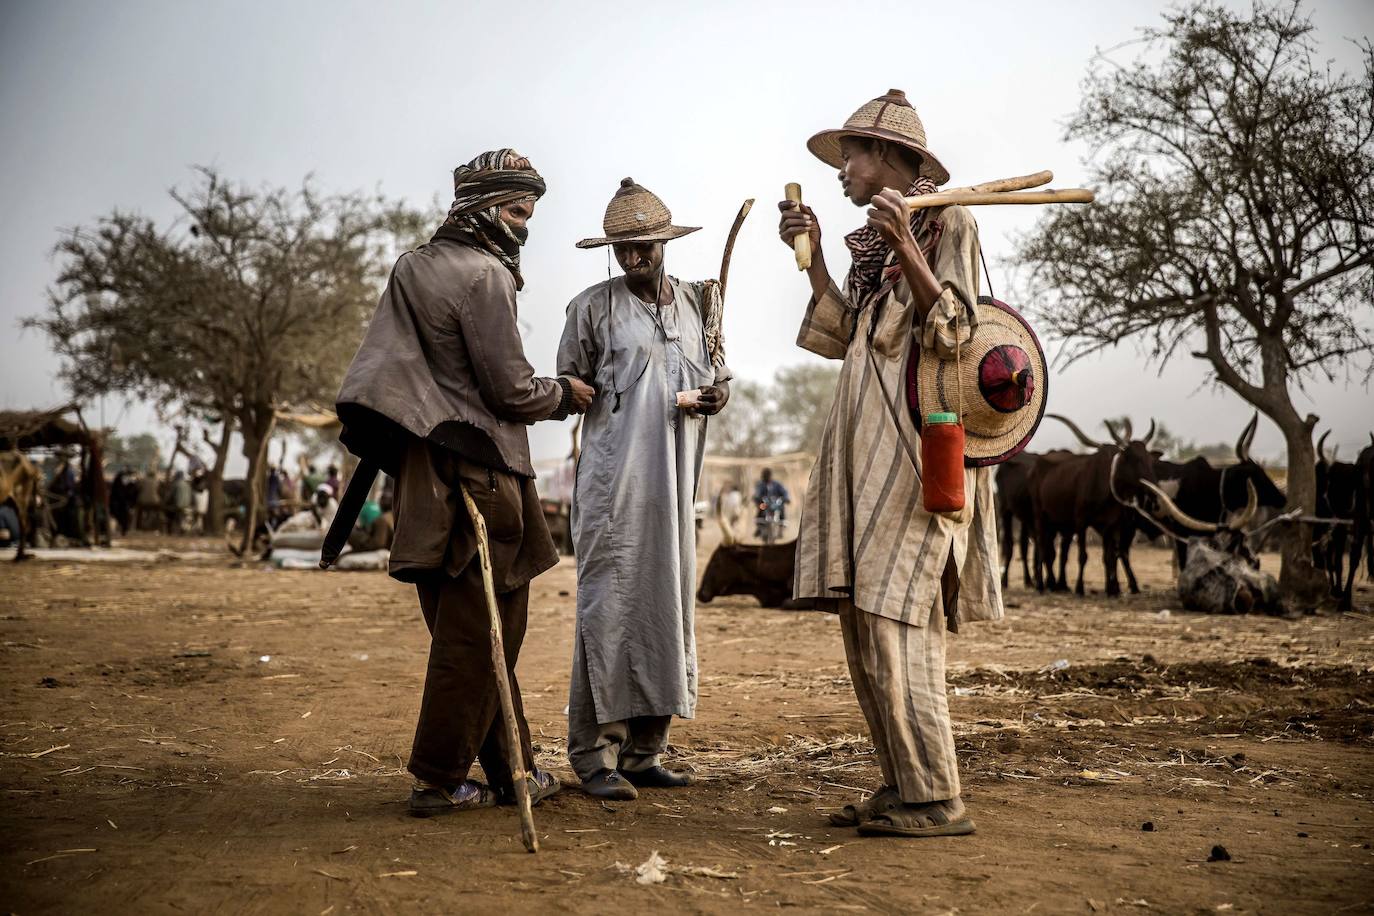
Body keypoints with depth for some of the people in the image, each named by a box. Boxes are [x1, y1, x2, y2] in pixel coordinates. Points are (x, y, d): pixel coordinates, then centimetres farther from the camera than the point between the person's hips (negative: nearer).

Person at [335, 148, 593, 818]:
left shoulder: (412, 267, 16)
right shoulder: (483, 275, -11)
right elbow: (511, 390, -12)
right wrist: (565, 394, 5)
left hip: (421, 470, 9)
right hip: (478, 473, -9)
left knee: (475, 630, 12)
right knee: (477, 631, -1)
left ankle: (513, 771, 20)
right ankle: (437, 781, 4)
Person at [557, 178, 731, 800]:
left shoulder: (697, 301, 14)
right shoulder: (593, 306, 3)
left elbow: (717, 370, 22)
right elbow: (568, 383, 9)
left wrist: (718, 391, 1)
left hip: (676, 487, 5)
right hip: (614, 481, -5)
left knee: (668, 605, 7)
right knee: (610, 609, -9)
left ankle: (644, 750, 16)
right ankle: (595, 756, -2)